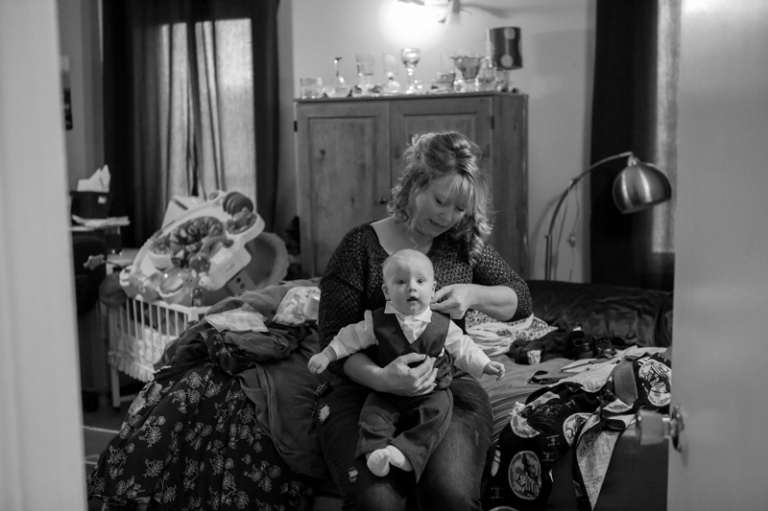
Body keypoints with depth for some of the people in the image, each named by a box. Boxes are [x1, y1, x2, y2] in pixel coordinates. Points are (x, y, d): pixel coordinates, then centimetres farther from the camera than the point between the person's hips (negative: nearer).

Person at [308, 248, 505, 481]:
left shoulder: (442, 325, -4)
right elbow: (351, 337, 5)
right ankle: (375, 451, -25)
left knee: (436, 415, -25)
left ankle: (406, 452, -31)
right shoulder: (378, 322, -5)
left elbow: (462, 348, 7)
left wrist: (484, 365, 1)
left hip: (431, 394, -1)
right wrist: (326, 355, 0)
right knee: (373, 414, -20)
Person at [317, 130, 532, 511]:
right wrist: (380, 378, -28)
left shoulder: (465, 242, 10)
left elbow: (521, 301, 15)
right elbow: (335, 341, -7)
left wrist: (473, 294, -7)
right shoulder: (360, 247, -3)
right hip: (365, 390, -2)